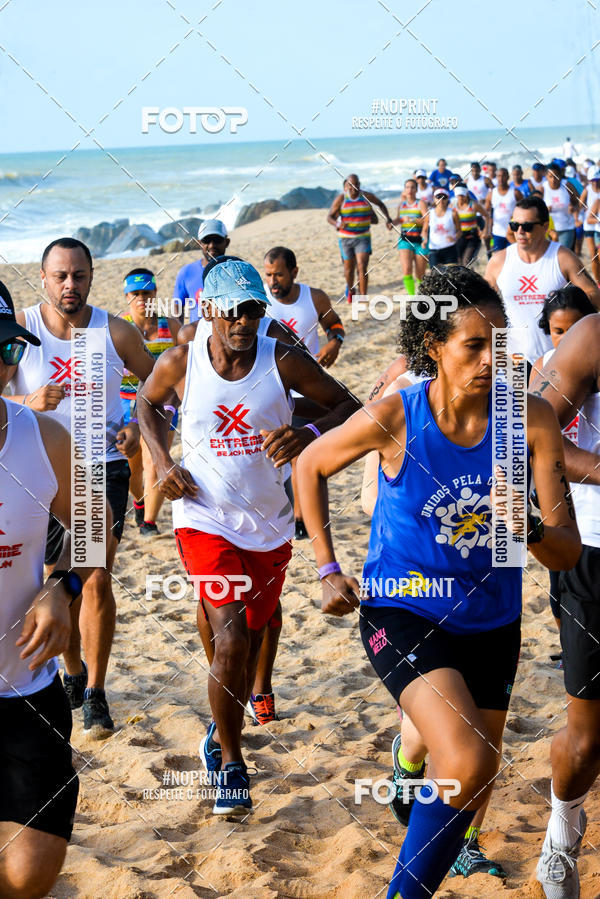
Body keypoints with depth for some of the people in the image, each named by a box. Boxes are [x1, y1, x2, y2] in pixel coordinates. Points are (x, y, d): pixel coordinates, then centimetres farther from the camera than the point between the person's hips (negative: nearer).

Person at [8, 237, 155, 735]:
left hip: (103, 469, -1)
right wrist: (28, 403, -26)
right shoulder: (19, 330, -5)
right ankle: (74, 674, 34)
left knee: (97, 581, -9)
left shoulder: (117, 332, -4)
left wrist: (139, 426, -8)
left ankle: (96, 694, 4)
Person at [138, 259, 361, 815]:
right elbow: (148, 404, 13)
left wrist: (308, 435, -26)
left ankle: (224, 732, 43)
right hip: (204, 518, -2)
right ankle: (230, 763, 0)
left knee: (250, 638, 16)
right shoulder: (180, 363, -8)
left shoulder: (283, 362, -10)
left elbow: (349, 407, -5)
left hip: (269, 524, 2)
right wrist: (164, 463, -2)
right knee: (230, 636, -17)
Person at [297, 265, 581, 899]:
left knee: (472, 789, 17)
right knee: (469, 765, -25)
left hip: (489, 622, 4)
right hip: (401, 613, -4)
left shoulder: (530, 419, -14)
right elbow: (310, 465, 2)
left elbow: (569, 552, -12)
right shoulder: (393, 418, -19)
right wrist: (327, 570, 1)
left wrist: (530, 527, -34)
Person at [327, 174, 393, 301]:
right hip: (345, 238, 0)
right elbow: (330, 217, -7)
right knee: (349, 268, 12)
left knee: (362, 267, -15)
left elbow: (381, 204, 16)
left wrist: (388, 219, 5)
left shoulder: (366, 196, -2)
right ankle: (350, 290, 42)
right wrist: (337, 224, -28)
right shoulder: (341, 199, -6)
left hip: (363, 238, 0)